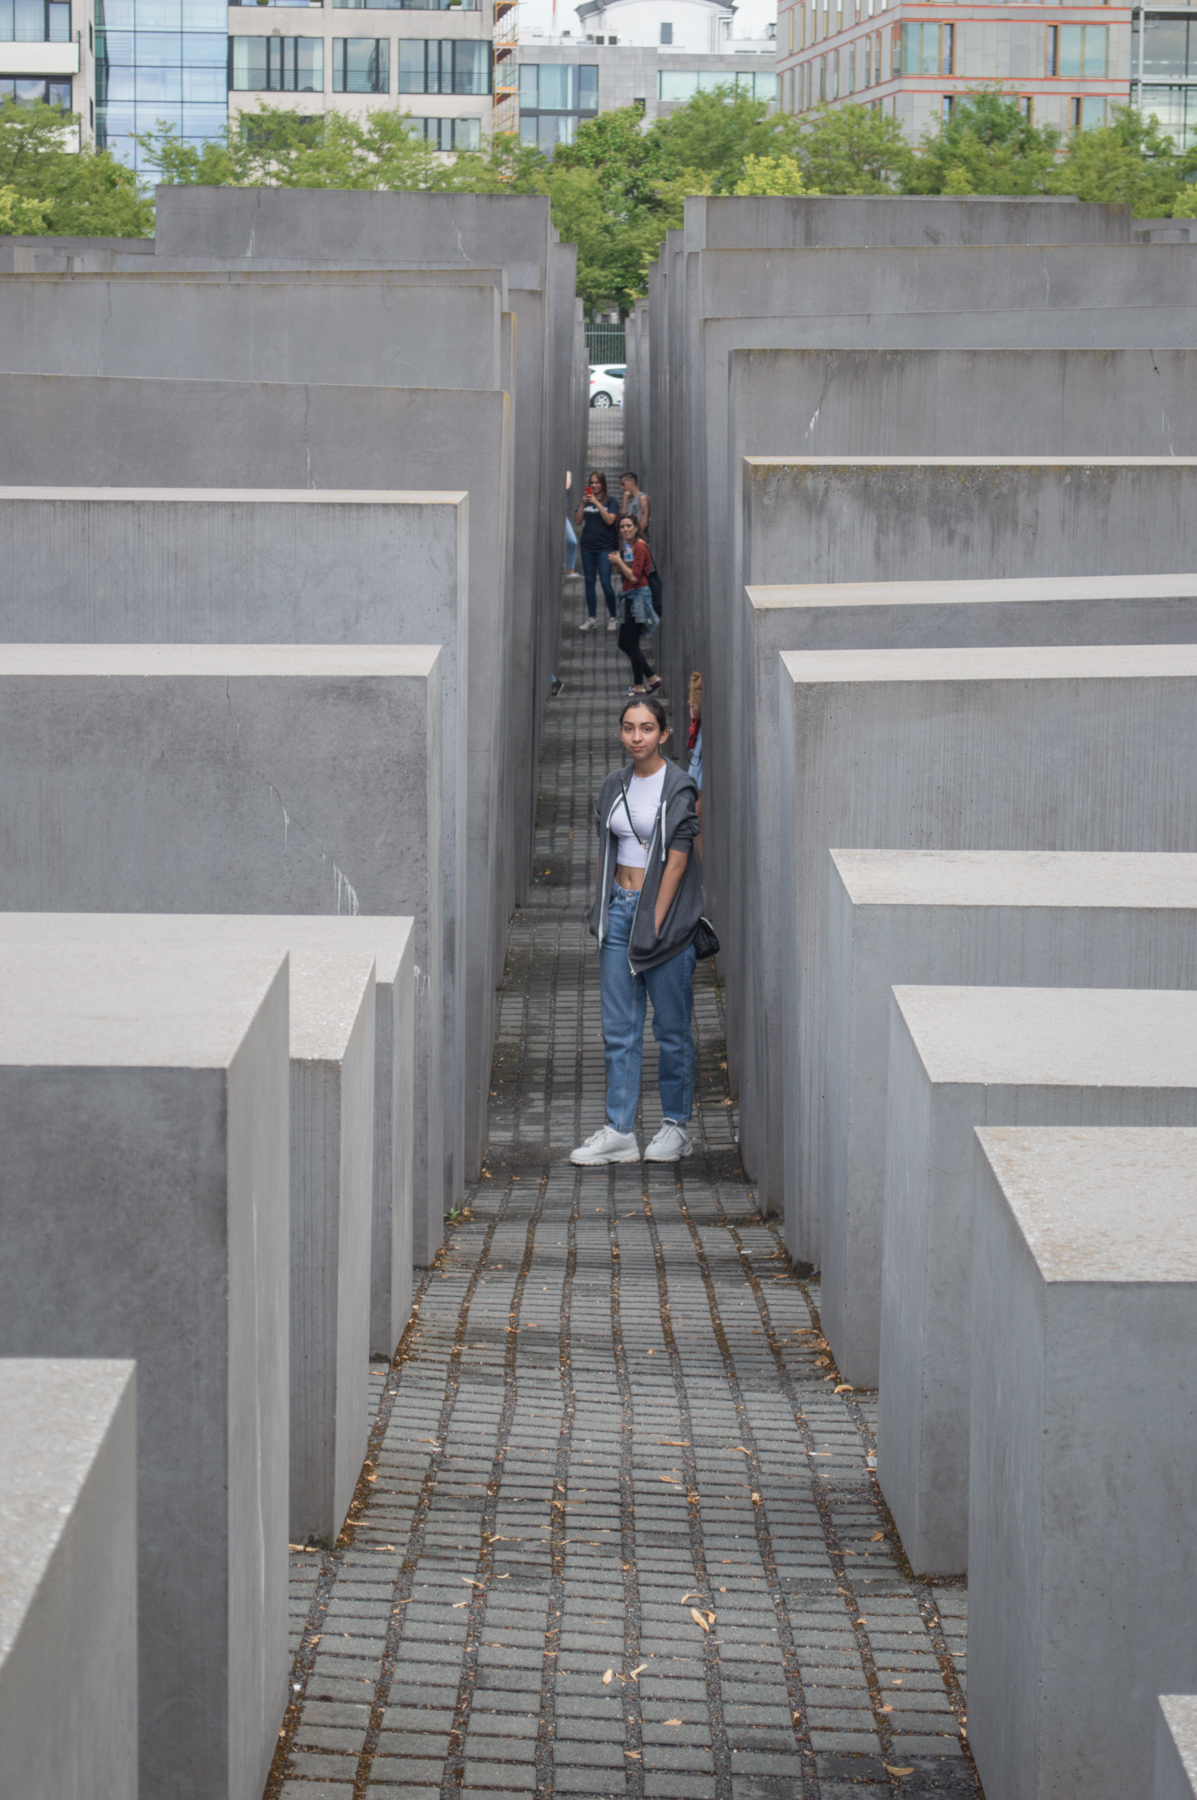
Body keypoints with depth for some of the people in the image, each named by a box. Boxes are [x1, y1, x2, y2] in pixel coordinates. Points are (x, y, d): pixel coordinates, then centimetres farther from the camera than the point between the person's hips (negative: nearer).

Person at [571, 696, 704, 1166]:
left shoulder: (678, 788, -8)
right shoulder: (614, 786, 10)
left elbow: (676, 861, -11)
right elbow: (605, 853, 14)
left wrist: (655, 924, -15)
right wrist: (603, 911, 6)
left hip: (663, 912, -6)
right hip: (619, 910, 6)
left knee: (672, 1029, 4)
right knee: (618, 1029, 4)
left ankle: (676, 1127, 15)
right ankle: (619, 1132, 7)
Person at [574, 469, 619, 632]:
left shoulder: (610, 502, 0)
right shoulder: (586, 500, 10)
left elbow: (610, 520, -13)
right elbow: (577, 521, 4)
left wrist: (596, 503, -16)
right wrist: (583, 504, -8)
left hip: (605, 547, -4)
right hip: (587, 546, 4)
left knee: (605, 582, -10)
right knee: (589, 582, 6)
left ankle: (612, 618, 0)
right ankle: (591, 619, 11)